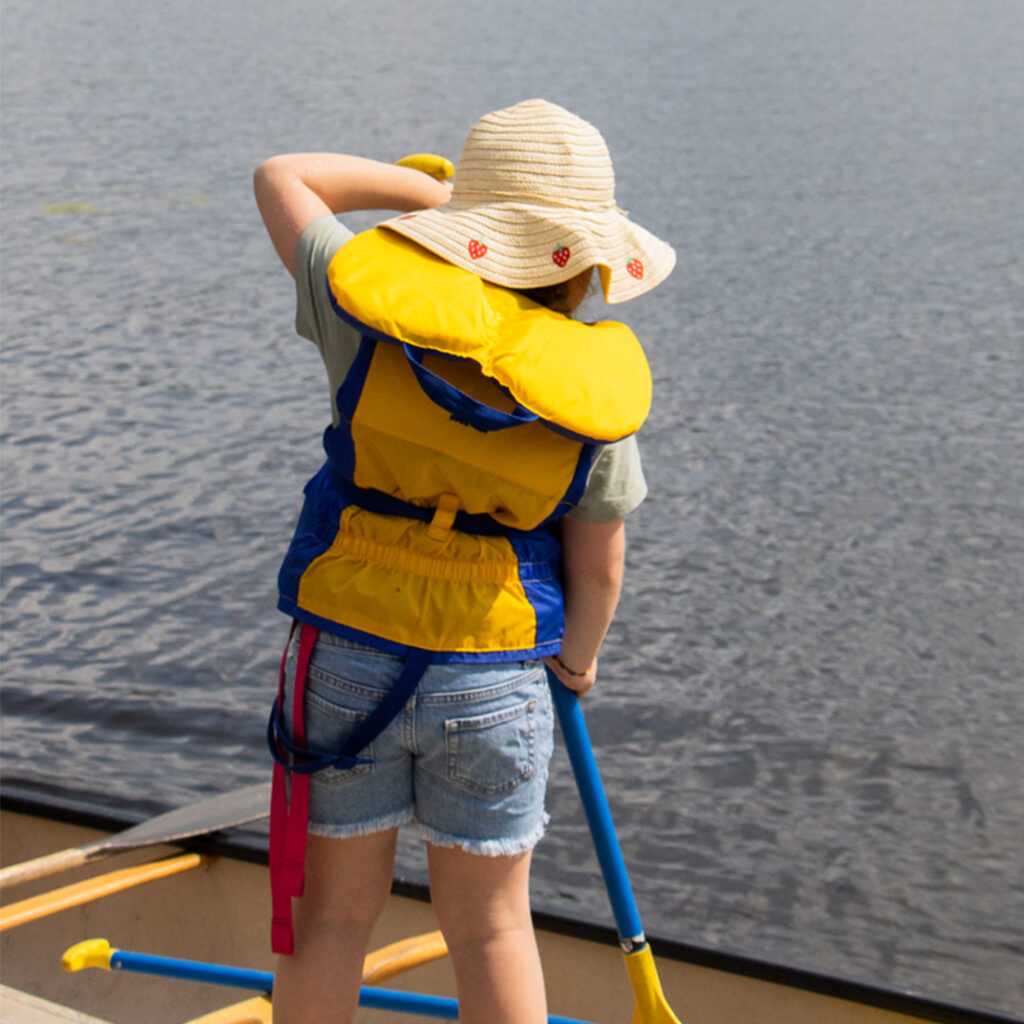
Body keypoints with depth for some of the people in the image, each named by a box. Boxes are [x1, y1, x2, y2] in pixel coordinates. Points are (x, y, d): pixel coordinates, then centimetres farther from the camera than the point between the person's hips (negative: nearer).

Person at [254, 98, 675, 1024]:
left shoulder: (375, 318, -12)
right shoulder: (596, 389, -10)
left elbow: (283, 177, 4)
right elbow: (598, 570, 0)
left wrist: (425, 189, 8)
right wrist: (578, 659, 20)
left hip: (345, 659, 0)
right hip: (496, 682, 0)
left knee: (332, 916, 15)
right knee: (491, 928, 16)